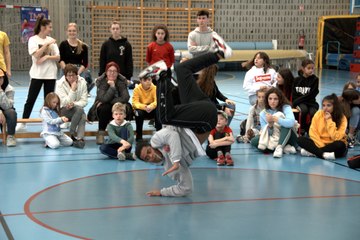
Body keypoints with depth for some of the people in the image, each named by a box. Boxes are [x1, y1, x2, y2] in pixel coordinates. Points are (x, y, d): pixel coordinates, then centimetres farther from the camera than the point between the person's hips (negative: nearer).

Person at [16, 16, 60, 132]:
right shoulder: (33, 39, -3)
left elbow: (58, 57, 2)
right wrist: (47, 44, -17)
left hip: (50, 74, 3)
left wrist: (46, 57, -14)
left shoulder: (51, 40, 7)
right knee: (31, 99, -1)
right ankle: (23, 122, 6)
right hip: (37, 74, -3)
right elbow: (36, 55, -17)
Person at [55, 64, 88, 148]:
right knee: (79, 109, -33)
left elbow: (84, 101, -7)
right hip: (62, 111, -3)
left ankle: (79, 138, -36)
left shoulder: (82, 82, -5)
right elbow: (65, 103, -19)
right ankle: (73, 134, -28)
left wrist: (73, 104, -25)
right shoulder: (60, 84, -12)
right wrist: (73, 89, -28)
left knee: (83, 117, -33)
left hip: (77, 110, 3)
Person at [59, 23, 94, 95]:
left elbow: (85, 63, 1)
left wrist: (78, 73, -12)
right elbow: (61, 60, 0)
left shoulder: (83, 46, 4)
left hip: (80, 70, 0)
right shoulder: (63, 44, 4)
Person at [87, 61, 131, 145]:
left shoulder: (122, 81, -8)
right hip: (104, 108, -1)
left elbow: (125, 98, -22)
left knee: (127, 107, -30)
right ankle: (101, 133, -21)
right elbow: (104, 99, -27)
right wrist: (112, 87, -29)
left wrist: (110, 101, -24)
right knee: (104, 108, -35)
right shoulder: (101, 81, -13)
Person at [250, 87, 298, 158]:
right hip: (273, 139, 4)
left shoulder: (286, 108, -13)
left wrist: (274, 118, -40)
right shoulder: (263, 113, -4)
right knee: (254, 141, -22)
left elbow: (291, 122, -34)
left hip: (288, 138, -4)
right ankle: (285, 148, -27)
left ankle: (279, 147, -40)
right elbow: (267, 133, -8)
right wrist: (270, 125, -28)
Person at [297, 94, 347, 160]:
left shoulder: (342, 118, -11)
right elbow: (313, 132, -5)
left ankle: (312, 152, -27)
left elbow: (336, 137, -21)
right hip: (319, 143, 2)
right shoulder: (318, 114, -4)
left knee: (340, 145, -36)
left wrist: (329, 121, -21)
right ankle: (324, 154, -32)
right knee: (301, 140, -18)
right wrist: (321, 145, -17)